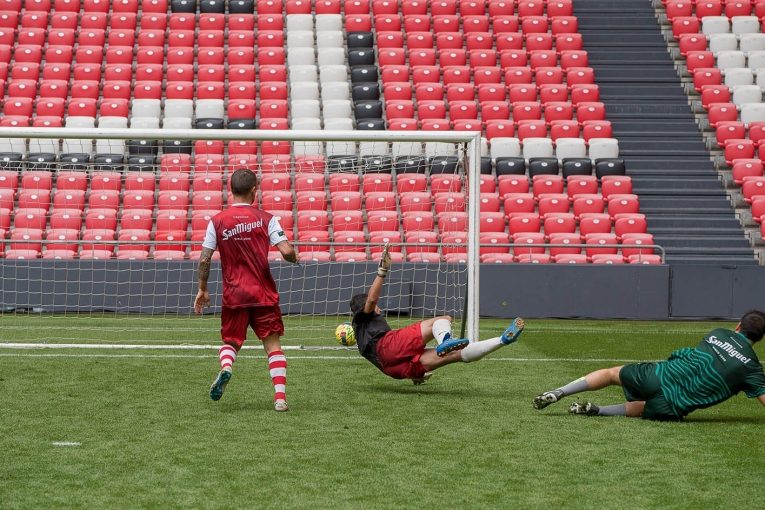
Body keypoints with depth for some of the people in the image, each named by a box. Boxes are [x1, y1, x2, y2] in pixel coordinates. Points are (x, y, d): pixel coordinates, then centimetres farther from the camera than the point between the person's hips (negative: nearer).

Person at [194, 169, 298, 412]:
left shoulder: (217, 221, -1)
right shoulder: (265, 219, -5)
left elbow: (204, 259, 0)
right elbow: (286, 251, -12)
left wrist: (202, 290, 11)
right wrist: (295, 257, 12)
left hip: (233, 296, 1)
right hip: (264, 294, -1)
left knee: (231, 341, 16)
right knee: (273, 344, 5)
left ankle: (226, 367, -17)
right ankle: (280, 397, -4)